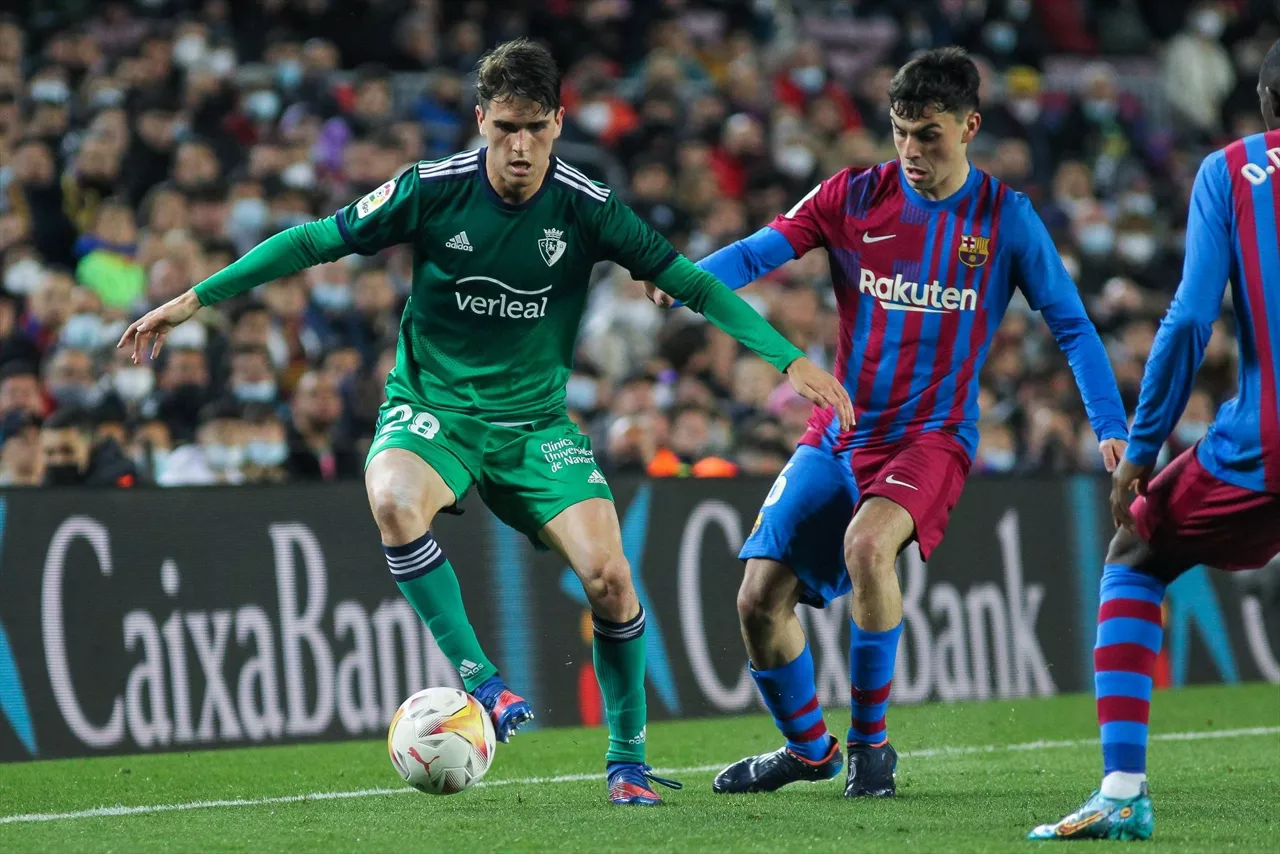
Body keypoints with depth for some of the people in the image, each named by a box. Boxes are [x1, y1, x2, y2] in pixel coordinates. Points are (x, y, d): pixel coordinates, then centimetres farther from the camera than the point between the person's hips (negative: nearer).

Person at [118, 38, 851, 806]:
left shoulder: (587, 207, -10)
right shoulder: (433, 190, -12)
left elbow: (689, 281, -3)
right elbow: (315, 242, -4)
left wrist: (789, 359, -8)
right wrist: (194, 300, -5)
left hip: (536, 420, 1)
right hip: (432, 408, -1)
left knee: (609, 577, -16)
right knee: (393, 499, -36)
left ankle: (627, 759, 5)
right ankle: (479, 679, -23)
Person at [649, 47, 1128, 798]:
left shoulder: (1005, 219, -3)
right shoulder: (853, 197, 0)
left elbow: (1072, 326, 1)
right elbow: (761, 251, -11)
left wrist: (1112, 430, -9)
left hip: (933, 434, -3)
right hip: (839, 433, 3)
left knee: (866, 542, -33)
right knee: (761, 597, -5)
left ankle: (870, 740, -15)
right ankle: (807, 748, 23)